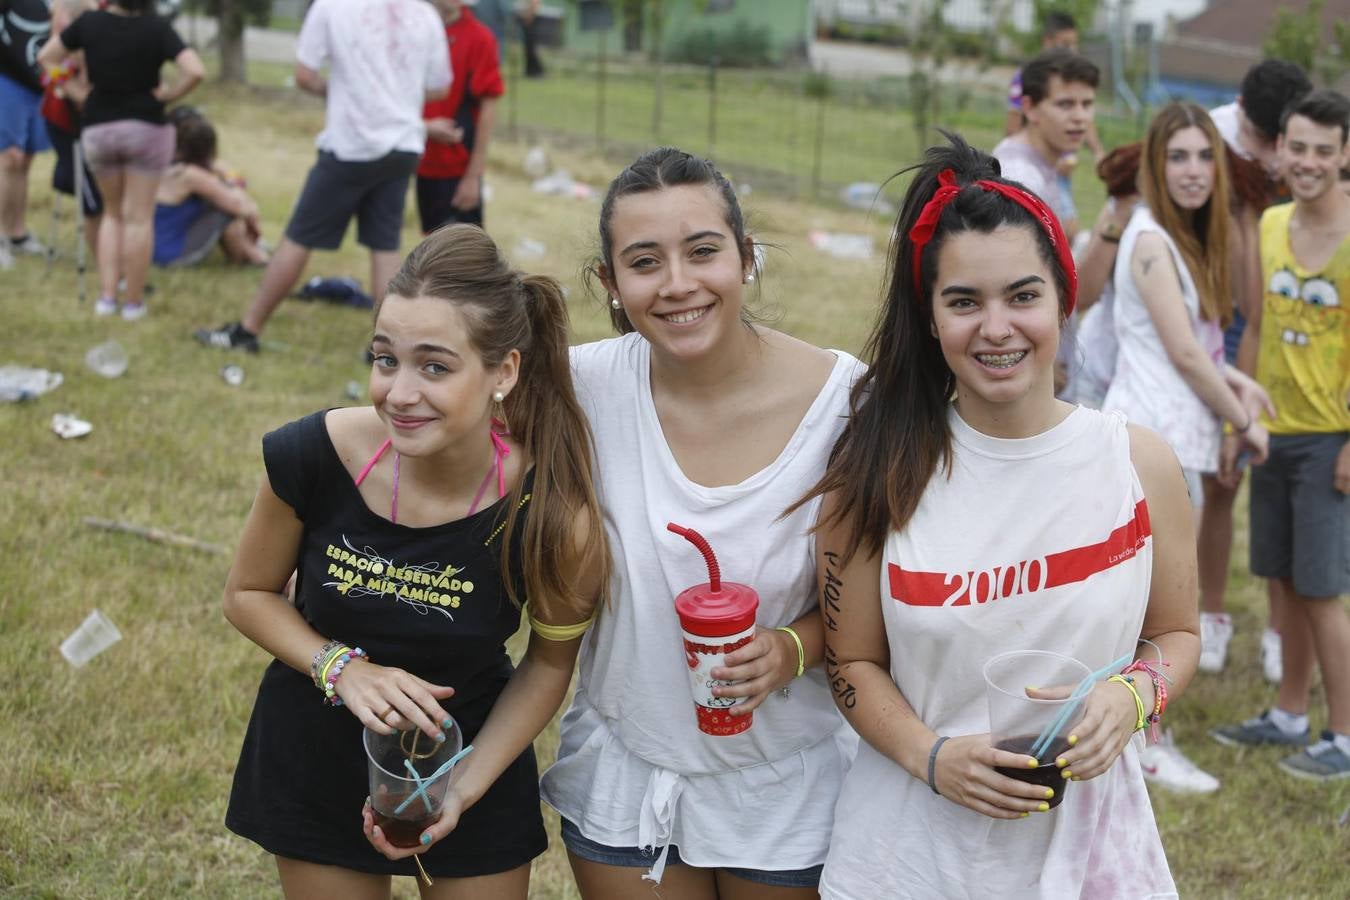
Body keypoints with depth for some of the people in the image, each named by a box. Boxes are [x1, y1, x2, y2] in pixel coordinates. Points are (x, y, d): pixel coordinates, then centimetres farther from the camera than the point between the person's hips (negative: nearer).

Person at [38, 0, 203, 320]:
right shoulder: (157, 28, -11)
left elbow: (46, 57, 3)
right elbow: (195, 71, -21)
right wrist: (167, 95, -7)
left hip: (98, 129, 3)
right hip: (145, 127, -3)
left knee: (112, 212, 20)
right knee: (138, 218, 6)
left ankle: (106, 296, 12)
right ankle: (134, 301, 10)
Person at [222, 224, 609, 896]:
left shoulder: (553, 513, -25)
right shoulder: (313, 456, -23)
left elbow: (550, 662, -7)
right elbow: (248, 594, -6)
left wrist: (467, 788, -15)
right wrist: (343, 669, -22)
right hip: (313, 763, 1)